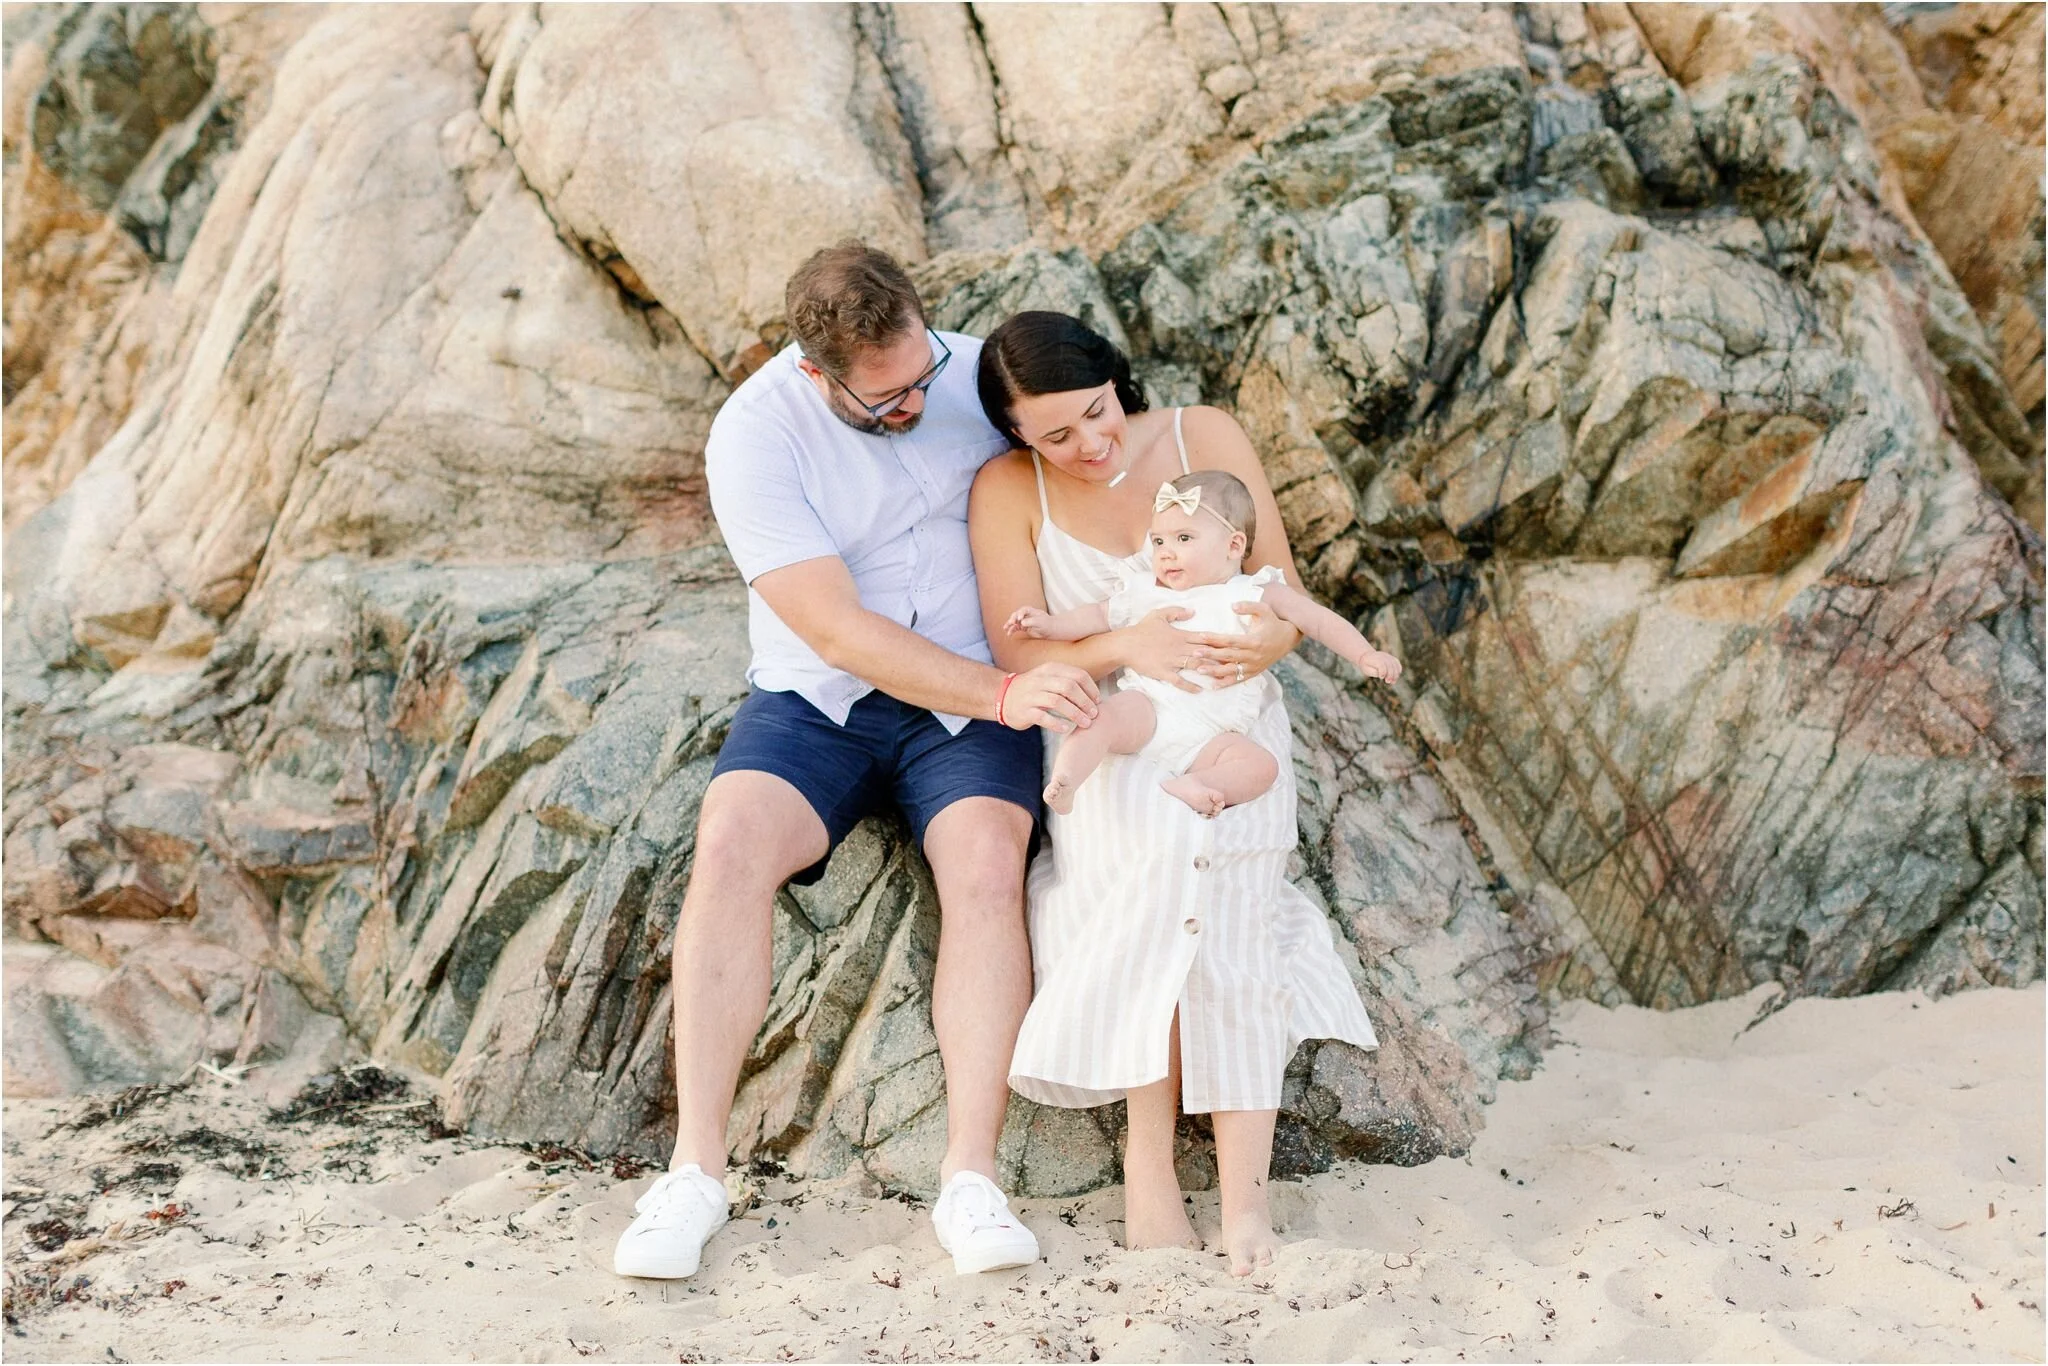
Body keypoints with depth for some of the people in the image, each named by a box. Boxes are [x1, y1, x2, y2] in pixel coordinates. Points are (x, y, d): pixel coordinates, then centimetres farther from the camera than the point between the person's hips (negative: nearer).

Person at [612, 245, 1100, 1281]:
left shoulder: (979, 376, -5)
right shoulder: (755, 435, -15)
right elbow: (839, 631, -21)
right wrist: (1003, 693, -30)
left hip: (972, 703, 1)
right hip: (817, 700, -1)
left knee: (988, 868, -27)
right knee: (730, 846, -28)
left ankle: (970, 1180, -28)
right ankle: (696, 1170, -23)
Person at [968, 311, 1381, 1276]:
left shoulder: (1204, 437, 0)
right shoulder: (1007, 491, -3)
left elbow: (1285, 593, 2)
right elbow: (1017, 653, -7)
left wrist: (1270, 636, -23)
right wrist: (1125, 647, -26)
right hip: (1105, 738, -1)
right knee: (1166, 846, -34)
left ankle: (1244, 1195, -30)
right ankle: (1151, 1153, -25)